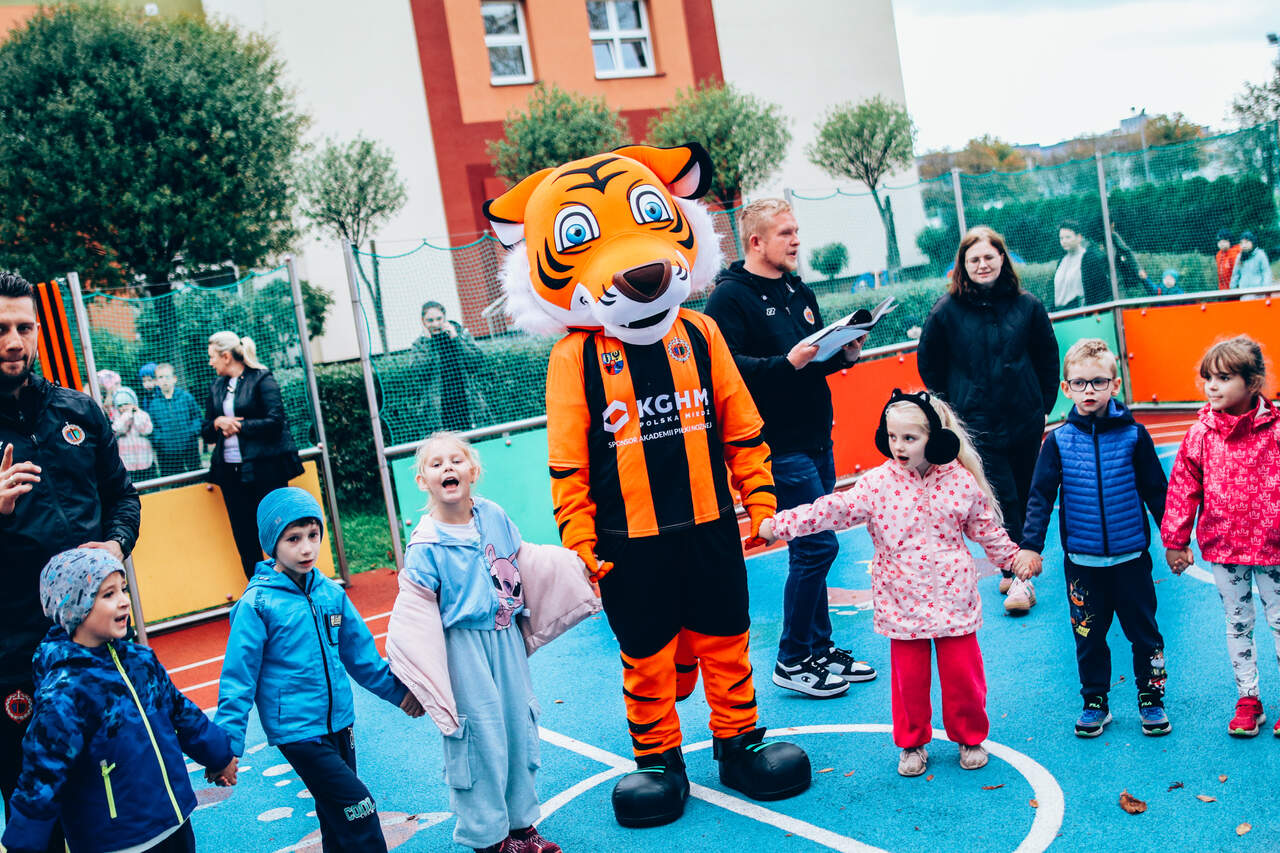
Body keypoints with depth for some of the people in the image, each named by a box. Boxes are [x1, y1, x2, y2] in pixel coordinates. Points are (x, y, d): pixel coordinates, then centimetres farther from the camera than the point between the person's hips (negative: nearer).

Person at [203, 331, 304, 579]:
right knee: (243, 536, 8)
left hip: (265, 467, -6)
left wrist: (239, 426, -9)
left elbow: (275, 422, -13)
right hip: (231, 471, 6)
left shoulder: (261, 379, -5)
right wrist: (217, 423, -4)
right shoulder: (216, 387, 14)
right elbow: (206, 432, 17)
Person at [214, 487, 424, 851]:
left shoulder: (331, 593, 2)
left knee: (338, 817, 15)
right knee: (358, 807, -10)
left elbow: (361, 653, 14)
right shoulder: (257, 604, -13)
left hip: (340, 722, 6)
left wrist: (397, 689, 18)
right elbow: (238, 677, -10)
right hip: (297, 730, -5)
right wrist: (227, 744, -13)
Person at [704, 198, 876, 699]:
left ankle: (820, 648, 28)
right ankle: (792, 661, 7)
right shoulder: (730, 297, -11)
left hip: (817, 440, 8)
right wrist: (788, 362, -27)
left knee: (811, 547, 15)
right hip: (779, 446, -8)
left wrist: (844, 354, 3)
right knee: (818, 544, -8)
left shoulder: (799, 292, 15)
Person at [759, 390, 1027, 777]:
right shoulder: (877, 484, -8)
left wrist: (1015, 558, 17)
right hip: (902, 602, 0)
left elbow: (985, 528, 10)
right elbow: (833, 509, -13)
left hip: (952, 598, 0)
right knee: (909, 677, 8)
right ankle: (912, 743, 28)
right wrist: (778, 525, -18)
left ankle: (969, 738, 31)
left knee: (963, 672, 8)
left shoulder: (962, 481, -5)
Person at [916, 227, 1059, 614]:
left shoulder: (1026, 305, -1)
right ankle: (1017, 577, 3)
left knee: (1023, 497, 12)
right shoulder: (946, 311, -6)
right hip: (978, 424, -3)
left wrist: (1043, 406, 10)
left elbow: (1048, 360, 10)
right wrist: (952, 411, 6)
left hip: (1025, 420, 3)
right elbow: (929, 365, 4)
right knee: (1002, 499, -6)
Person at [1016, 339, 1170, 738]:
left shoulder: (1133, 435, -5)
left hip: (1130, 557, 0)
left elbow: (1156, 491, 3)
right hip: (1082, 561, 1)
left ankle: (1151, 699, 27)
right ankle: (1094, 702, 25)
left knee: (1143, 631, 10)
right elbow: (1040, 496, -1)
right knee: (1088, 635, 10)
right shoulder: (1058, 441, -4)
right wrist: (1030, 546, -7)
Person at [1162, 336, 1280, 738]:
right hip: (1223, 544, 2)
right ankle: (1247, 699, 27)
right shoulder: (1201, 434, -5)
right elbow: (1183, 488, 1)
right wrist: (1175, 541, 3)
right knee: (1237, 624, 14)